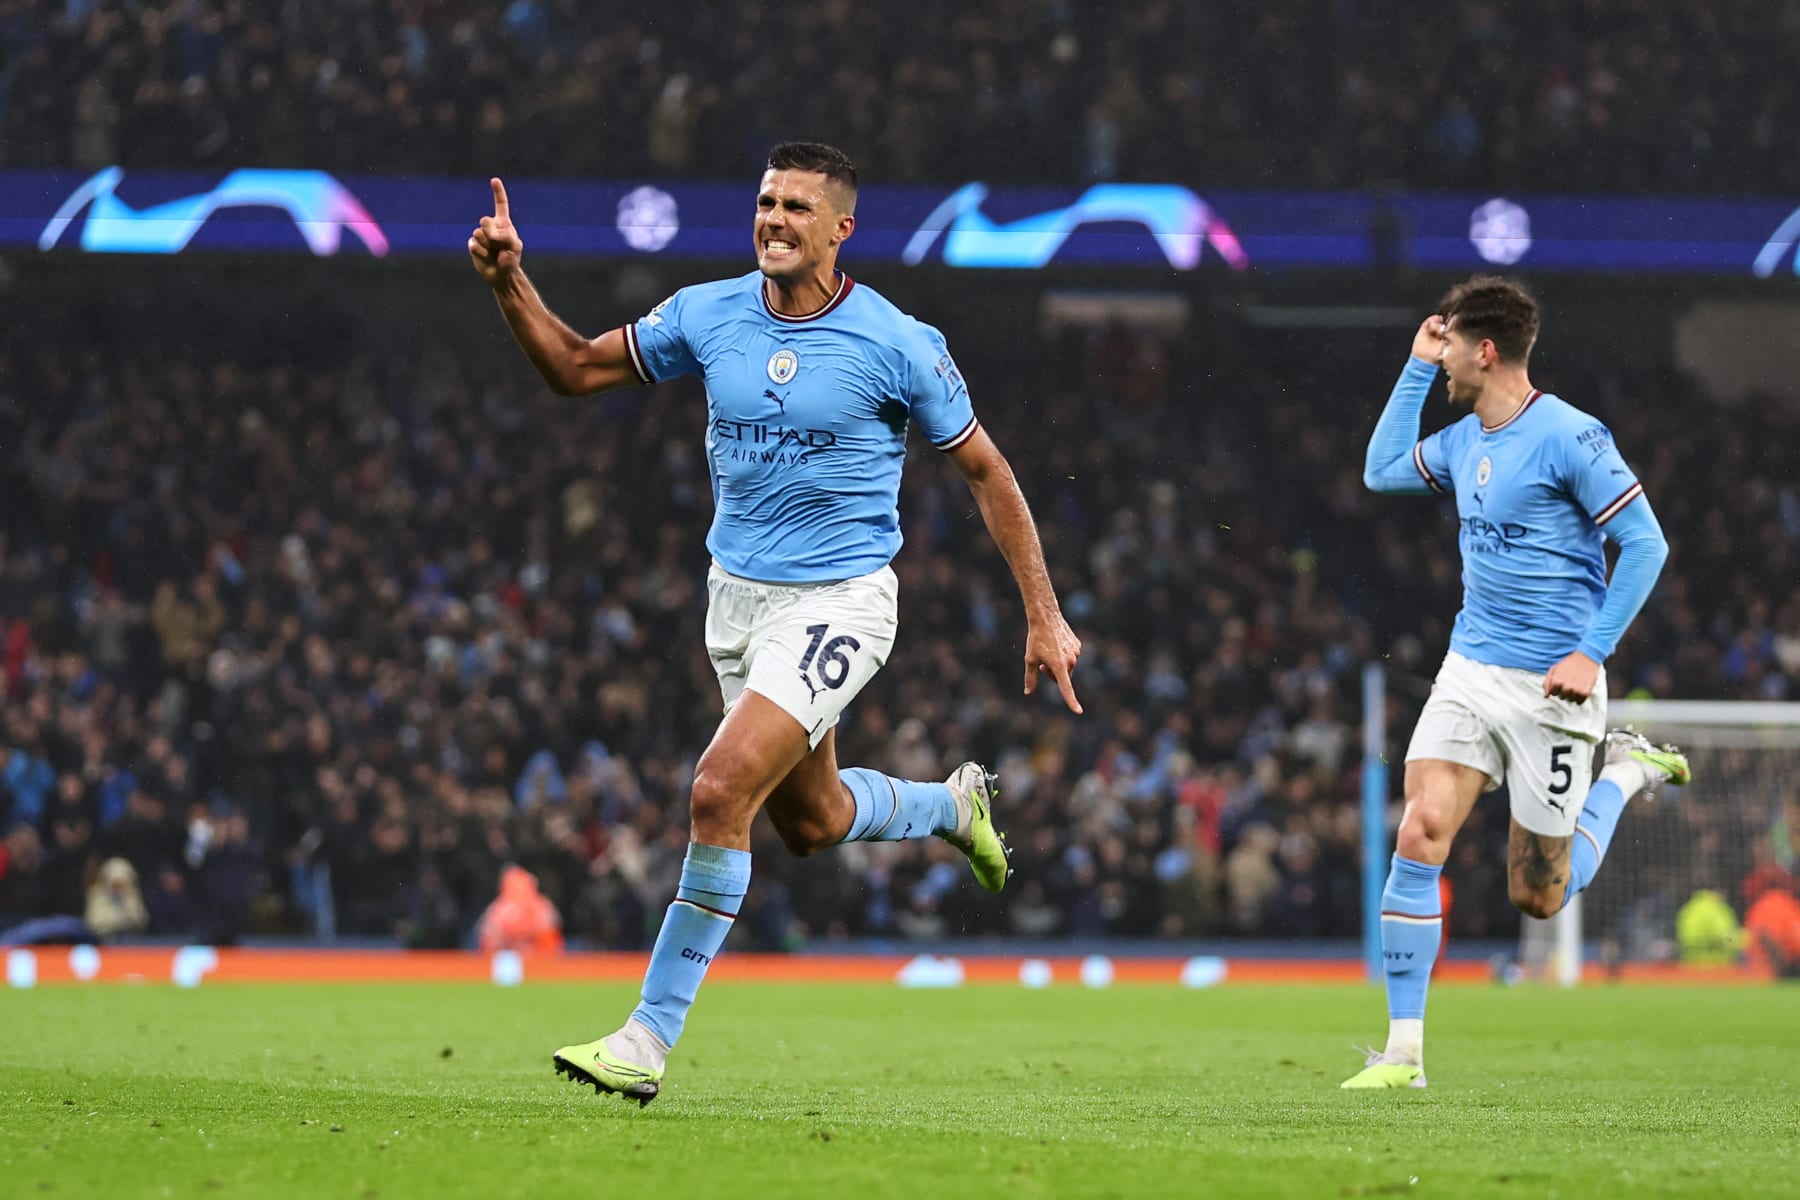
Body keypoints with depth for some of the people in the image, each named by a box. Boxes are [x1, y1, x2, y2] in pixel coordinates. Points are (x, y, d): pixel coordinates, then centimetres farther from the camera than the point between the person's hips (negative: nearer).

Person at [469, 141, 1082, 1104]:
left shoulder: (898, 345, -13)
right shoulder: (706, 315, -2)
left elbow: (985, 472, -3)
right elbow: (574, 368, 9)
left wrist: (1045, 616, -4)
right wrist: (509, 282, -9)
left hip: (840, 601, -6)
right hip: (737, 594, 6)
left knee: (721, 791, -21)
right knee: (808, 820, 18)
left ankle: (647, 1041, -13)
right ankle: (954, 805, 52)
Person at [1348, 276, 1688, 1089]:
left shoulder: (1569, 438, -14)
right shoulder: (1465, 441, 9)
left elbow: (1645, 544, -13)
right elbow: (1382, 472, 27)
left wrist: (1592, 653, -17)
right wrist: (1416, 368, 17)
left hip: (1550, 686, -6)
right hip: (1469, 674, 6)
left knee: (1540, 897, 3)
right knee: (1420, 833, -13)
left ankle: (1628, 770, 29)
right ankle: (1403, 1050, -10)